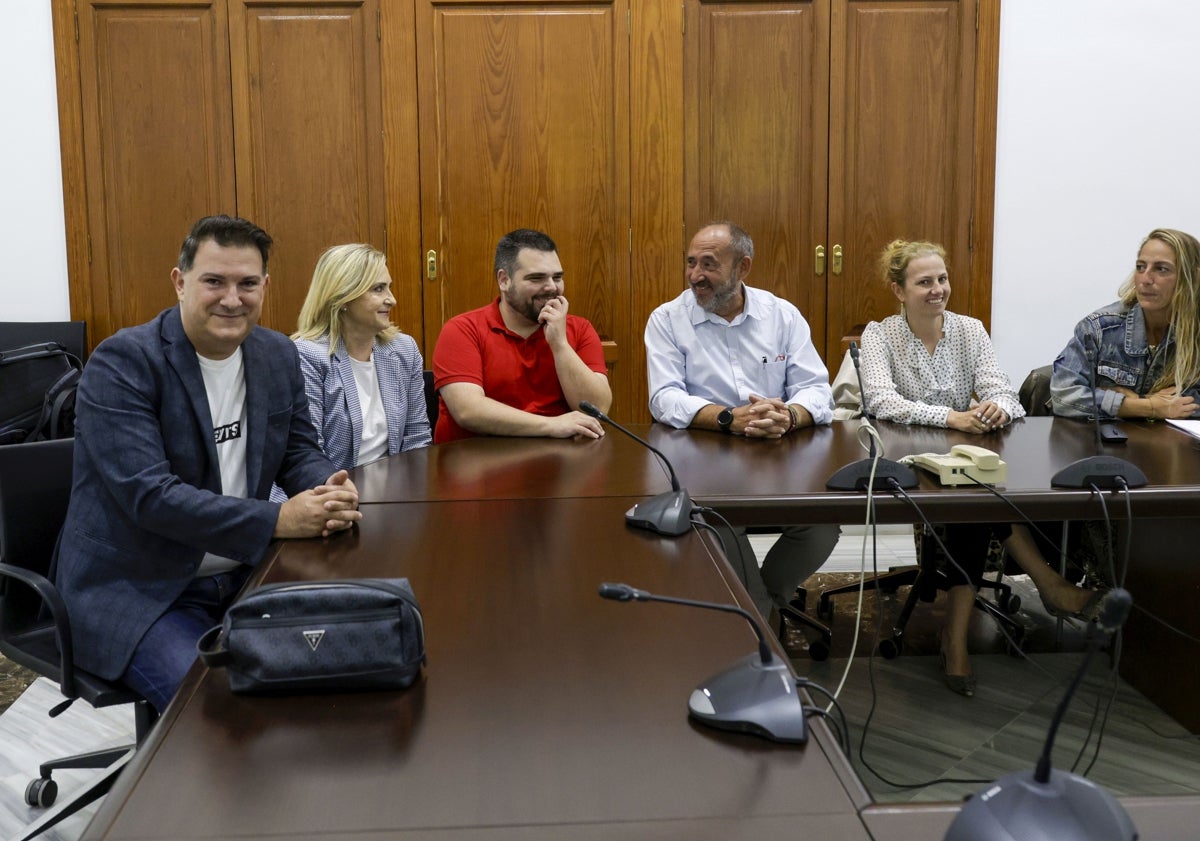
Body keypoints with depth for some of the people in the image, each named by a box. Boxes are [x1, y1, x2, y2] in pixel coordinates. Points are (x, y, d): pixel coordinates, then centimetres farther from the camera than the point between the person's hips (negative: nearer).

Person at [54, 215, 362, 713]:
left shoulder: (279, 355, 5)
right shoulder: (121, 364, -15)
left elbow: (300, 453, 11)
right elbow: (148, 494, -24)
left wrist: (331, 492, -14)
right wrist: (277, 520, -28)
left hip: (243, 575, 6)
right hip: (136, 589, -6)